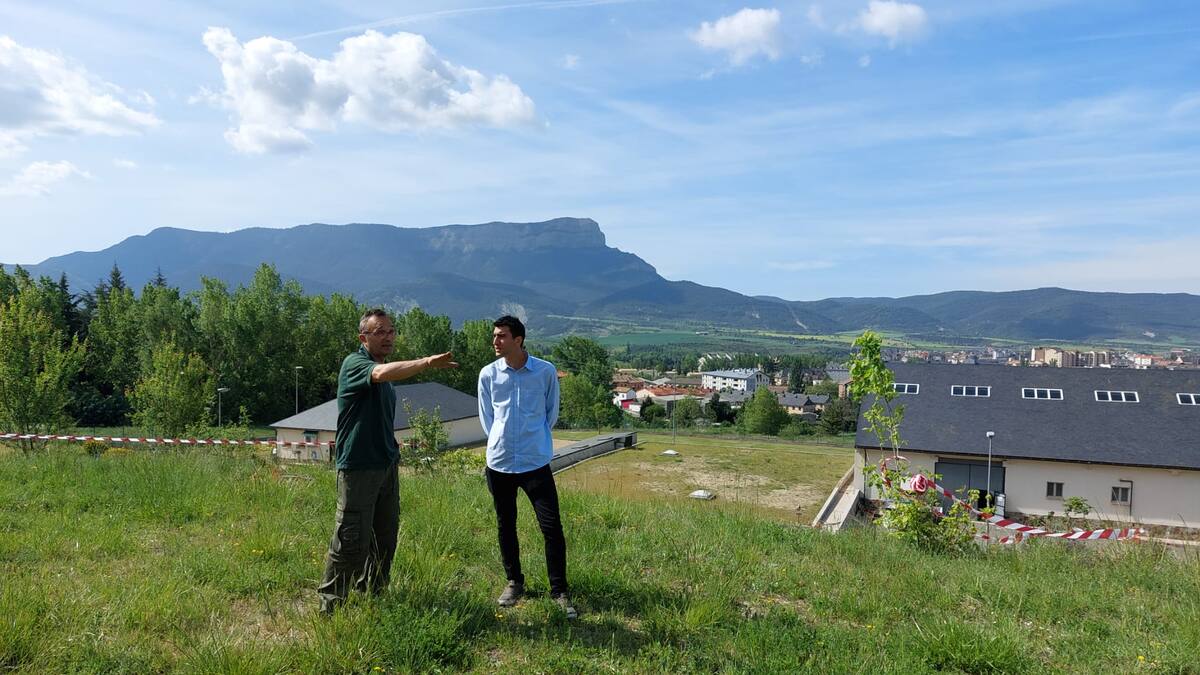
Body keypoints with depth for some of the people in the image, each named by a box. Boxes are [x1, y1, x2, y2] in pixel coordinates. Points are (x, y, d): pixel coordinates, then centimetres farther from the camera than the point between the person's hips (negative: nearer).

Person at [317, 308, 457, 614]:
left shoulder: (384, 371, 15)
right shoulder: (354, 363, -12)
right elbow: (382, 373, -36)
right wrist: (428, 362, -44)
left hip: (387, 465, 8)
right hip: (358, 469, -8)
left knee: (385, 537, 15)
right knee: (351, 540, -3)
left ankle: (373, 593, 30)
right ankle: (330, 604, 13)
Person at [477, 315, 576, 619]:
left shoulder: (546, 371, -6)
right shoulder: (488, 374, -1)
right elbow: (486, 417, 11)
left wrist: (535, 438, 9)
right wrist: (501, 440, 7)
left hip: (536, 462, -2)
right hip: (499, 462, 2)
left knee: (552, 527, -3)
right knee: (505, 526, 14)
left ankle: (559, 591, 12)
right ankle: (514, 582, 33)